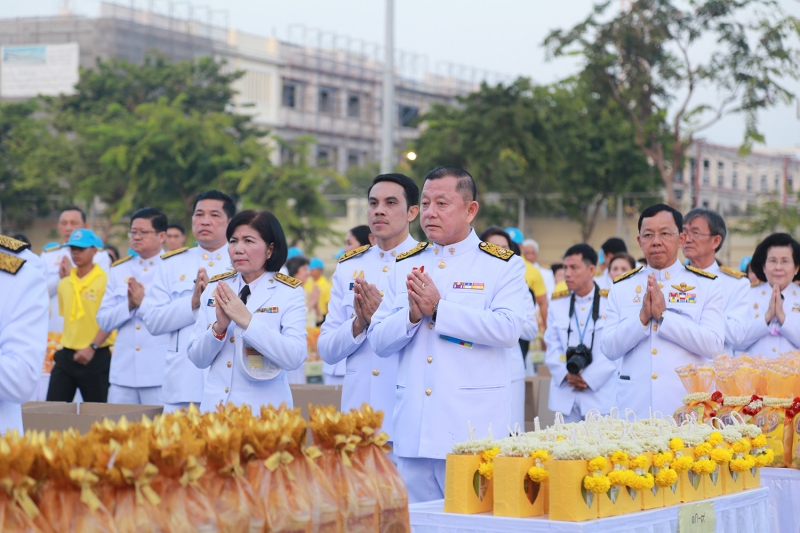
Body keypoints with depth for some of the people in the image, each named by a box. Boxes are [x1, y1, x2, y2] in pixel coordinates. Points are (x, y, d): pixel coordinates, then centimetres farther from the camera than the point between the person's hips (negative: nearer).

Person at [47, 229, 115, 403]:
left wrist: (92, 347, -21)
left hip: (96, 357, -6)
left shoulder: (105, 281, -8)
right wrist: (62, 350, 17)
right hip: (66, 354, 6)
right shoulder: (64, 284, 11)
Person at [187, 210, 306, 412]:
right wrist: (218, 328, -15)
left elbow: (295, 357, -17)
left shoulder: (289, 292, -5)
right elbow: (197, 358, 3)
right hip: (215, 406, 3)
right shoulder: (214, 289, 5)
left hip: (263, 409, -3)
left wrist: (247, 320, -22)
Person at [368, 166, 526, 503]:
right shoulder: (405, 266, 15)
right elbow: (378, 340, 9)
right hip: (413, 425, 4)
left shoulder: (502, 266, 2)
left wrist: (438, 309, -16)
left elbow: (508, 329, -15)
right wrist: (413, 315, -10)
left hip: (472, 425, -4)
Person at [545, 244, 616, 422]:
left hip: (601, 394, -4)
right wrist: (566, 374, -9)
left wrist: (589, 378, -13)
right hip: (565, 395, 4)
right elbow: (552, 347, 8)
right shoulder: (558, 304, 11)